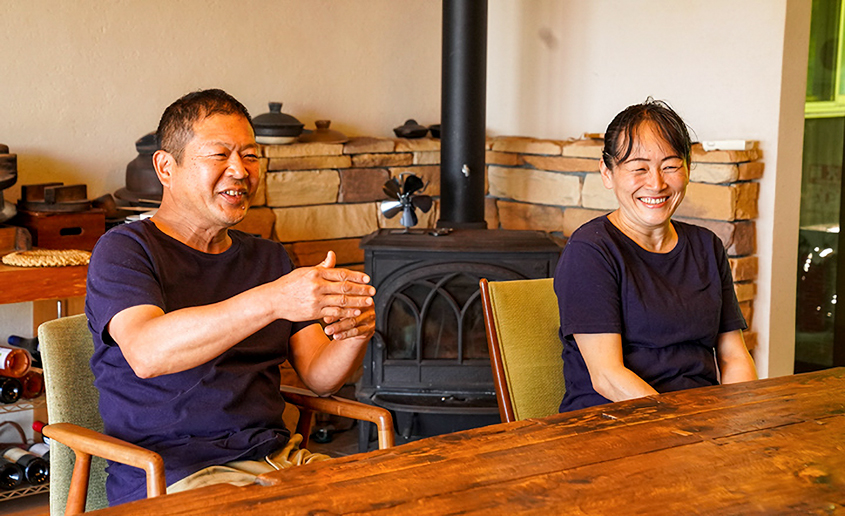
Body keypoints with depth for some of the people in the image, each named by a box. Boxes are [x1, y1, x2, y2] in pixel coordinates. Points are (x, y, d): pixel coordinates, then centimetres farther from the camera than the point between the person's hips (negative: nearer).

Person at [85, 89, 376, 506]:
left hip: (276, 456, 6)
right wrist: (271, 302, -34)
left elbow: (320, 378, 11)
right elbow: (147, 354, -23)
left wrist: (358, 331, -13)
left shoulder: (269, 258, 17)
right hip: (172, 476, -6)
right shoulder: (123, 250, -2)